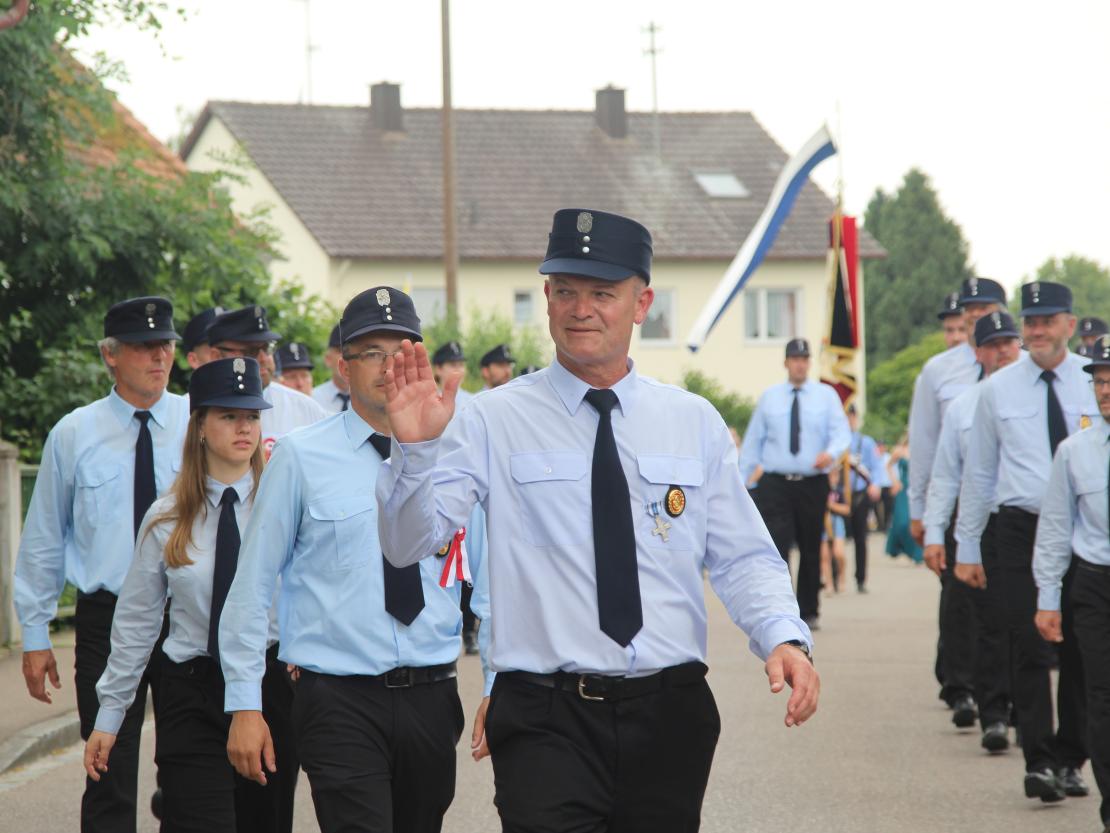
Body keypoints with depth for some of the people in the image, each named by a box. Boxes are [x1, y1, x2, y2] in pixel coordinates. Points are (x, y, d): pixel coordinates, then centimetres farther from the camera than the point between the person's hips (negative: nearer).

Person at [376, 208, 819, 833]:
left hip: (670, 714, 3)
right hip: (547, 723, -3)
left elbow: (744, 558, 6)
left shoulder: (695, 423, 8)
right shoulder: (498, 420, -1)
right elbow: (409, 544, -9)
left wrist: (785, 638, -13)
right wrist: (415, 447, -27)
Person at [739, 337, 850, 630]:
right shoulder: (769, 397, 9)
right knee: (776, 549, -13)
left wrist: (831, 453, -26)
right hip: (776, 485, -1)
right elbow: (752, 441, 9)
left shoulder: (826, 396, 6)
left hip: (813, 484, 1)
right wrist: (739, 482, 5)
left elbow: (841, 432, -3)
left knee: (811, 550, 8)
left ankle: (809, 612, 20)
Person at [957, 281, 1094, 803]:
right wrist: (967, 548, 10)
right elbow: (979, 472, 11)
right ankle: (1038, 763, -6)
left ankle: (1070, 760, 17)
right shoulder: (998, 389, 6)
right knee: (1030, 651, -7)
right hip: (1022, 529, 0)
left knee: (1081, 651, 6)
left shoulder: (1095, 383, 3)